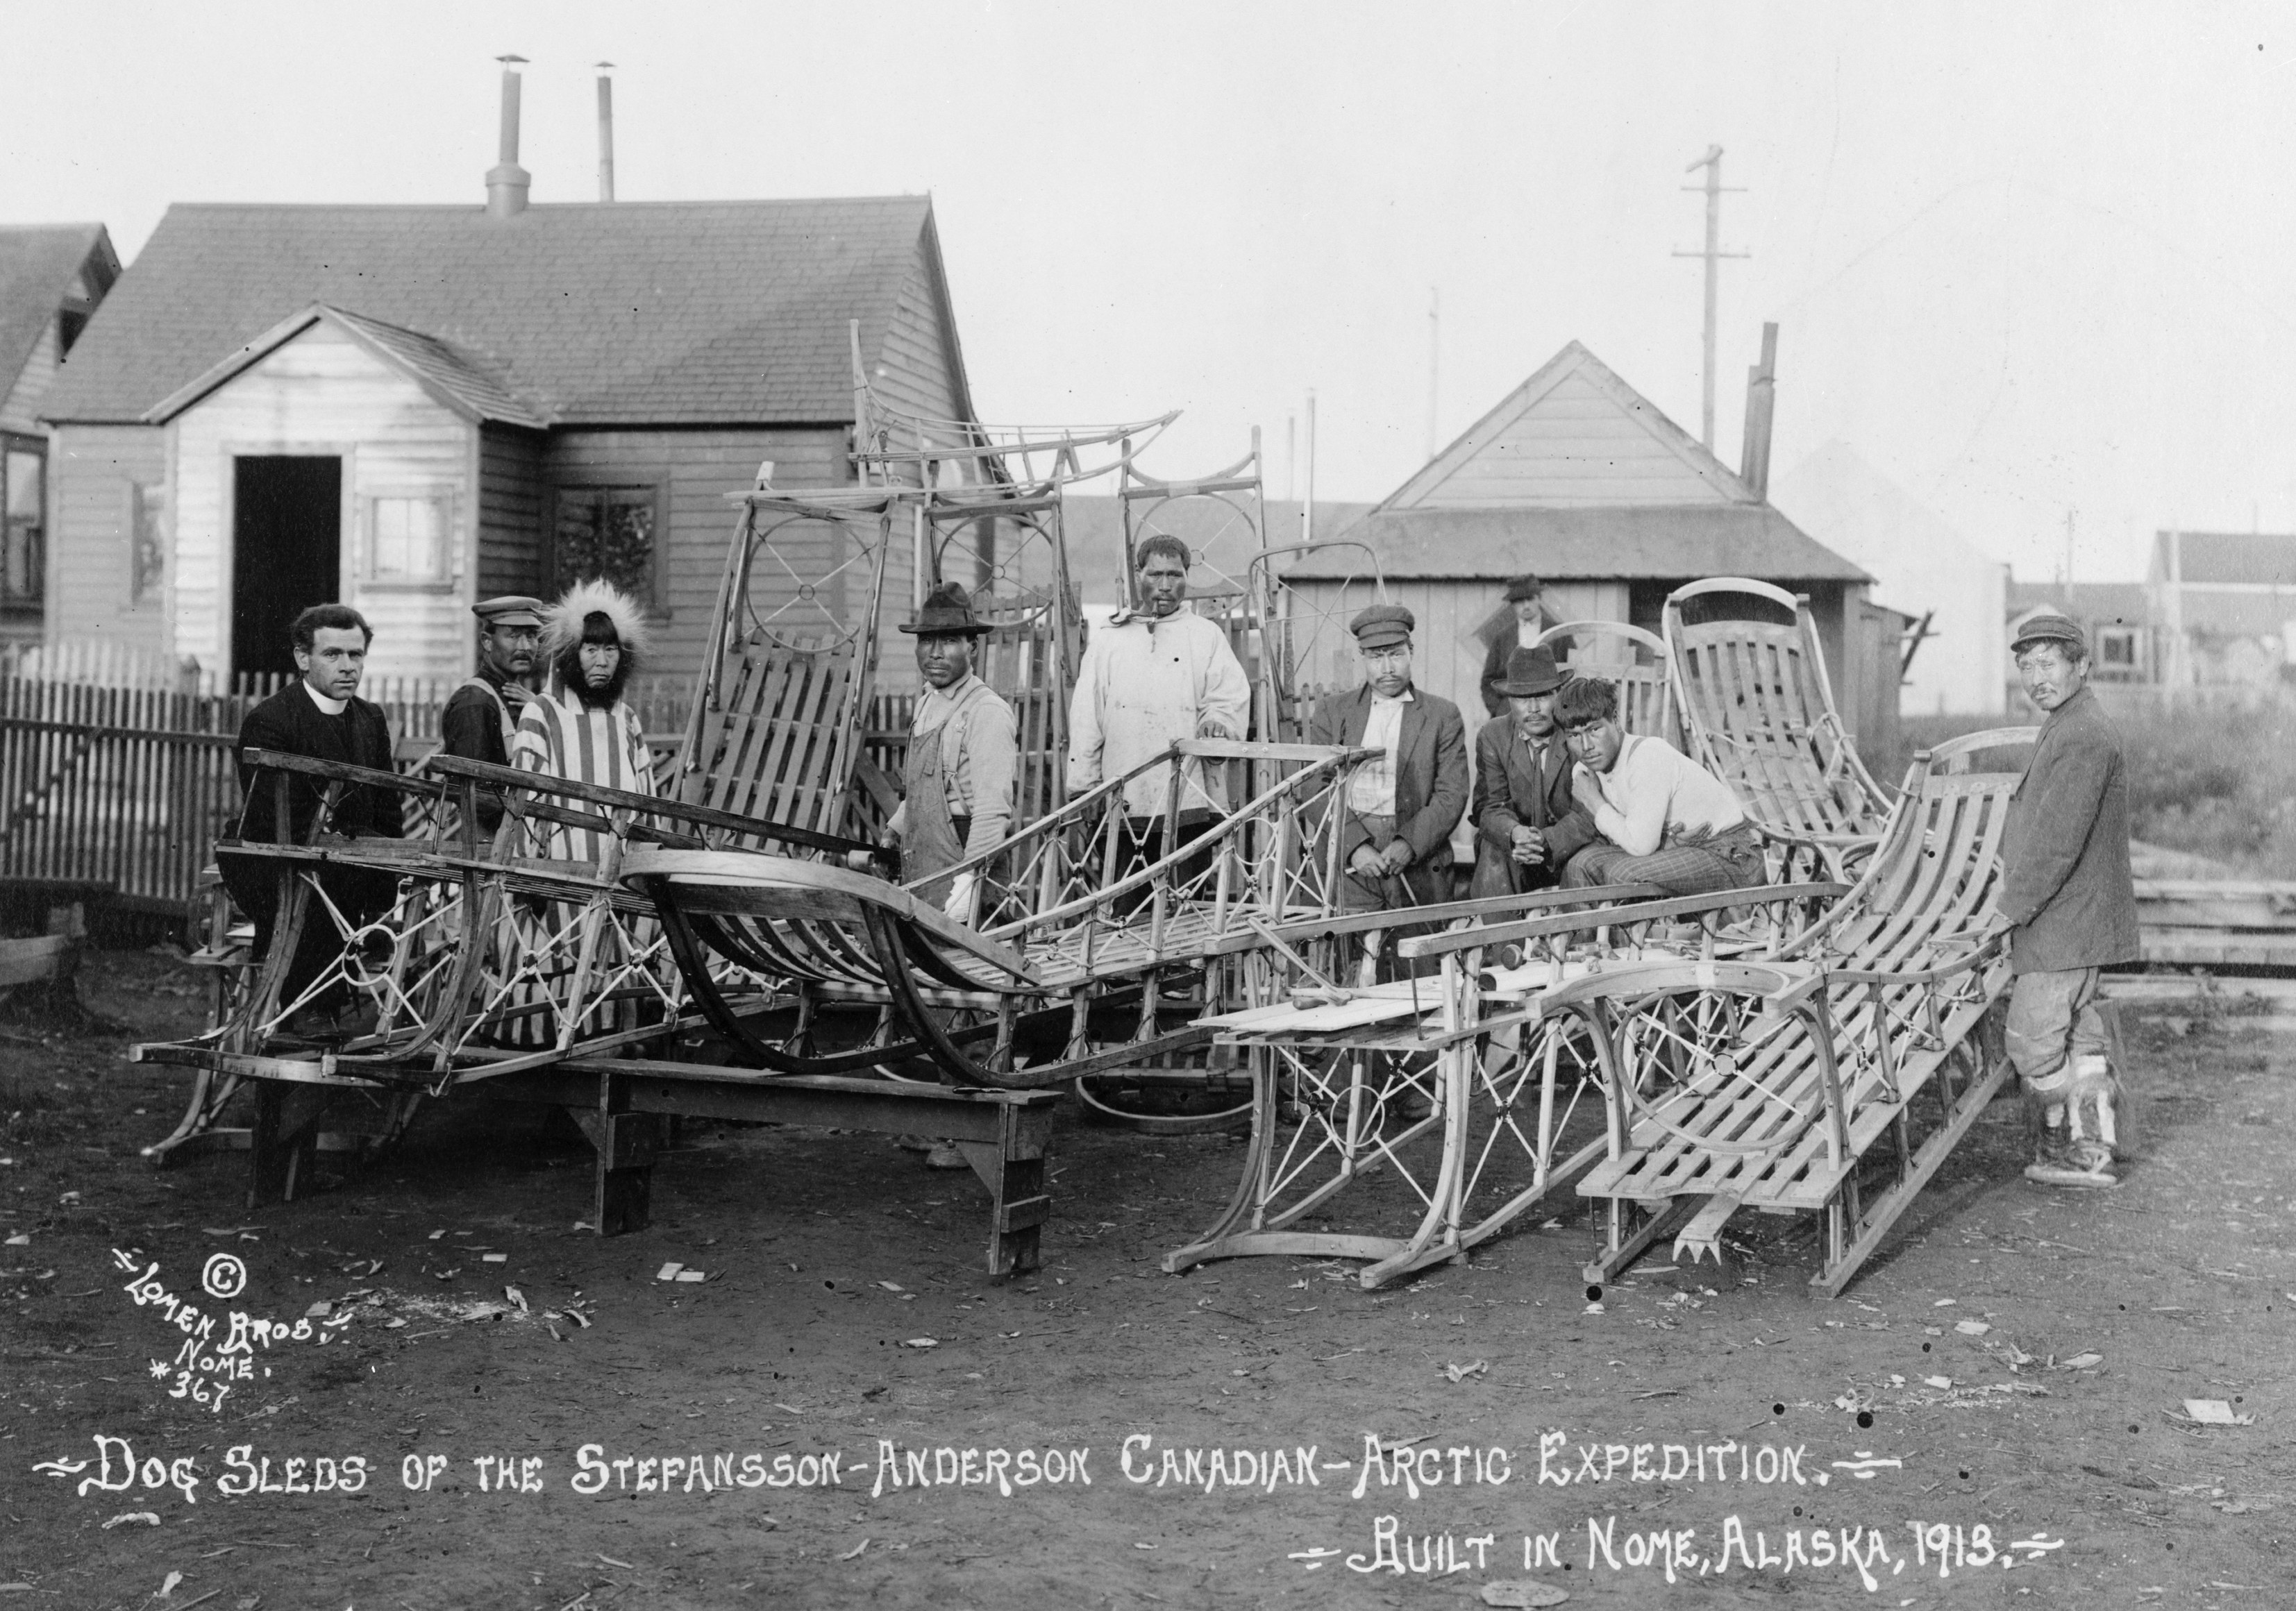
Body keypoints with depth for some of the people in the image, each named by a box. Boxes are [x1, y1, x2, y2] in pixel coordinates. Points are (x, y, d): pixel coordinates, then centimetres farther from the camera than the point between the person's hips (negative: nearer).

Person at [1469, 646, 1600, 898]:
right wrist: (1516, 833, -32)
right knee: (1493, 857, -30)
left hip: (1570, 848, -1)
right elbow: (1489, 806, -7)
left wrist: (1547, 842, -33)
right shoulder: (1492, 737, -2)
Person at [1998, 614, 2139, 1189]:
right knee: (2077, 1036, 15)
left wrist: (2012, 909, -18)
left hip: (2065, 921, -11)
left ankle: (2072, 1149, 8)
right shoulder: (2070, 727, 14)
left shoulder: (2082, 737, -21)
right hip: (2071, 920, 11)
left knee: (2033, 1039, -4)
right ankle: (2091, 1152, 22)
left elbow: (2058, 841, -24)